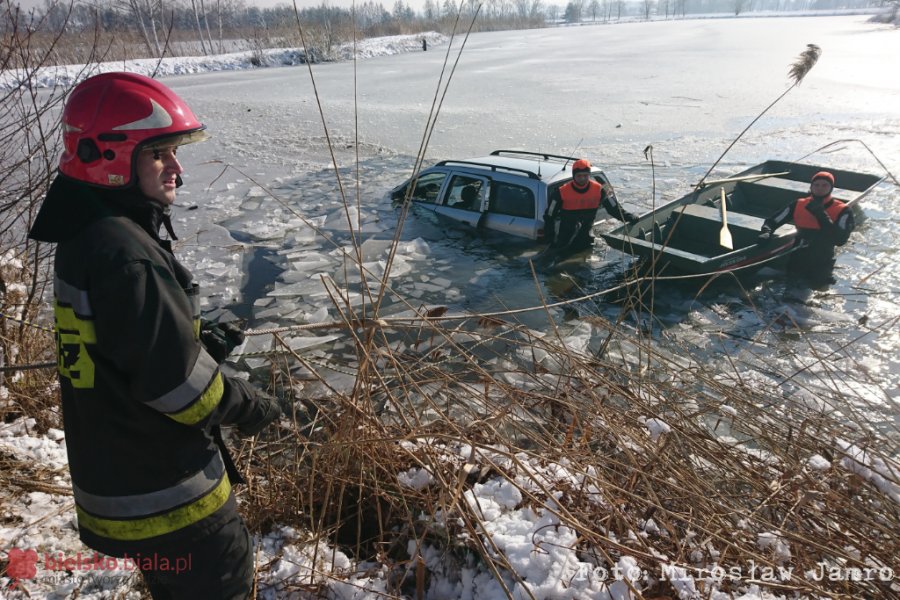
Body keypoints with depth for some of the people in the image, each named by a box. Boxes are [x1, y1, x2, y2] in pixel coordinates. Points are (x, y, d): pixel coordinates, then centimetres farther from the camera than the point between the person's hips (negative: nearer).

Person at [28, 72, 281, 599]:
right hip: (165, 489, -9)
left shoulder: (84, 238, 3)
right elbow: (177, 382, -26)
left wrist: (205, 343, 5)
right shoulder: (126, 256, -28)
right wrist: (249, 406, -10)